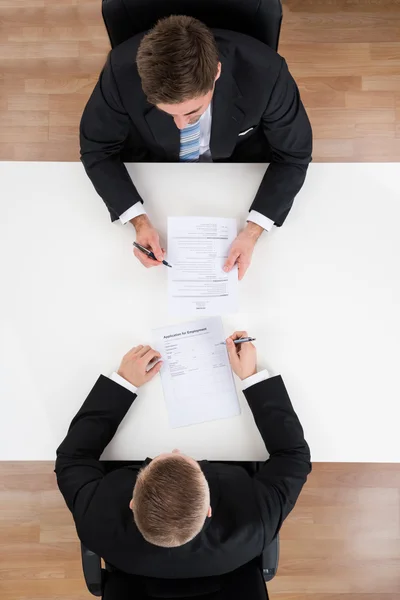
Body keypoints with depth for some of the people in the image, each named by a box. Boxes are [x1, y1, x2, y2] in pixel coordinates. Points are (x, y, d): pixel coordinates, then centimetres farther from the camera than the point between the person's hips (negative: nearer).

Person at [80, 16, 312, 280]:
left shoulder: (264, 73, -35)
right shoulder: (123, 71, -34)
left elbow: (293, 154, -19)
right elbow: (97, 149, -18)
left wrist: (253, 231, -32)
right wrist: (138, 220, -32)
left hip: (241, 160, 1)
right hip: (153, 160, 0)